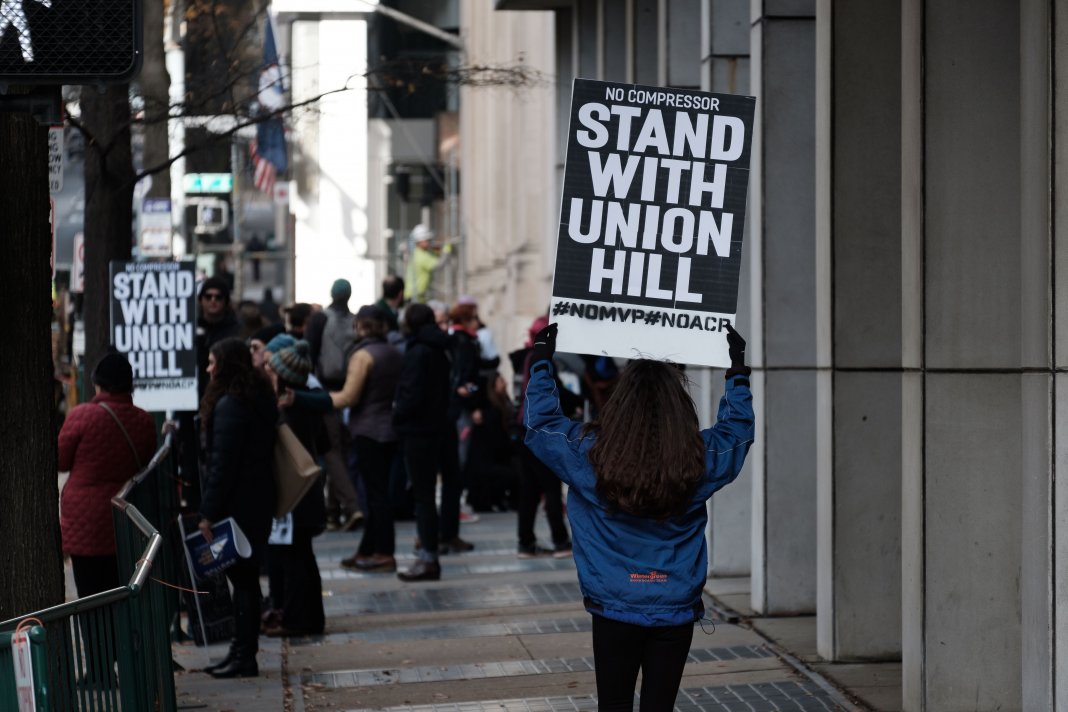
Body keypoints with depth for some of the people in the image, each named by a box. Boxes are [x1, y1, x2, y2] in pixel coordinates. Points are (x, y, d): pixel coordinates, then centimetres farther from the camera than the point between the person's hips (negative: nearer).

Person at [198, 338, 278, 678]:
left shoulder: (229, 405, -17)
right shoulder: (259, 399, 13)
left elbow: (221, 464, -20)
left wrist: (208, 513, -18)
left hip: (236, 506, -9)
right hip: (257, 502, 9)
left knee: (242, 577, -5)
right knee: (245, 576, 13)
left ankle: (244, 656, 0)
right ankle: (242, 651, 20)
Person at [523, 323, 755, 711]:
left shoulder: (589, 455, -12)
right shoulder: (701, 459, -8)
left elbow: (540, 423, 5)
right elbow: (738, 429, 13)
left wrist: (542, 362, 15)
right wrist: (737, 370, 23)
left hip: (614, 610, -1)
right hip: (676, 610, 1)